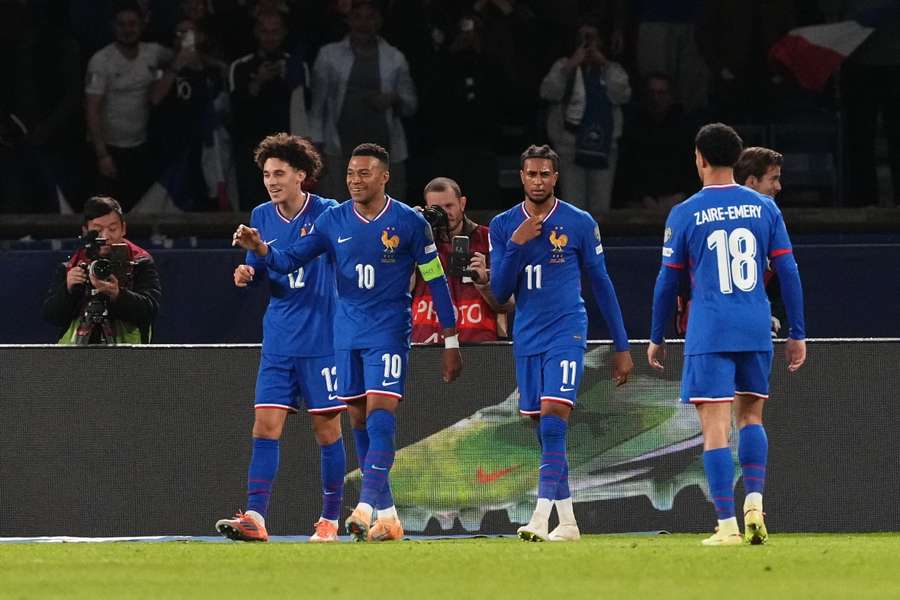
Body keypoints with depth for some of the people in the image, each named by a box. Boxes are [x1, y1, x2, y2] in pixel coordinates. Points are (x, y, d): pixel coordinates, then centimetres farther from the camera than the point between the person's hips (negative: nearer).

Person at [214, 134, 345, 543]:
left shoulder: (327, 214, -7)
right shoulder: (261, 217, 6)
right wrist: (249, 274, -7)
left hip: (322, 340, -4)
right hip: (278, 342, 4)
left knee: (327, 428, 4)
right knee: (266, 425, -6)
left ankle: (330, 519, 15)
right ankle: (255, 517, -11)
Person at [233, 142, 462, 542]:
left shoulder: (409, 223, -5)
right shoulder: (333, 221, 3)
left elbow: (436, 281, 0)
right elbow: (290, 260, 0)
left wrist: (451, 343, 0)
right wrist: (262, 250, -22)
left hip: (388, 332, -4)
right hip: (347, 334, 4)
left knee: (379, 416, -17)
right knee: (359, 423, 6)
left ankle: (367, 506, -25)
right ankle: (386, 516, 13)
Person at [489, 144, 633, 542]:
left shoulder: (580, 224, -1)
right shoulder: (503, 226, 5)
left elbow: (601, 284, 5)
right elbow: (500, 293, 3)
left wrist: (622, 346, 5)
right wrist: (516, 245, -12)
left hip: (566, 333, -4)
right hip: (527, 337, 4)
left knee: (553, 419, -18)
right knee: (543, 429, 7)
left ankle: (542, 517, -25)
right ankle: (566, 520, 15)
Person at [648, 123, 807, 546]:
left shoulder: (684, 214, -1)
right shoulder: (764, 208, 6)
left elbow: (667, 281, 3)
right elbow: (788, 272, 5)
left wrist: (657, 338, 14)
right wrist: (797, 334, 11)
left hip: (709, 335, -3)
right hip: (757, 331, 3)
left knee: (715, 427, -3)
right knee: (750, 417, 19)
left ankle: (727, 525, -9)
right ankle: (754, 505, 3)